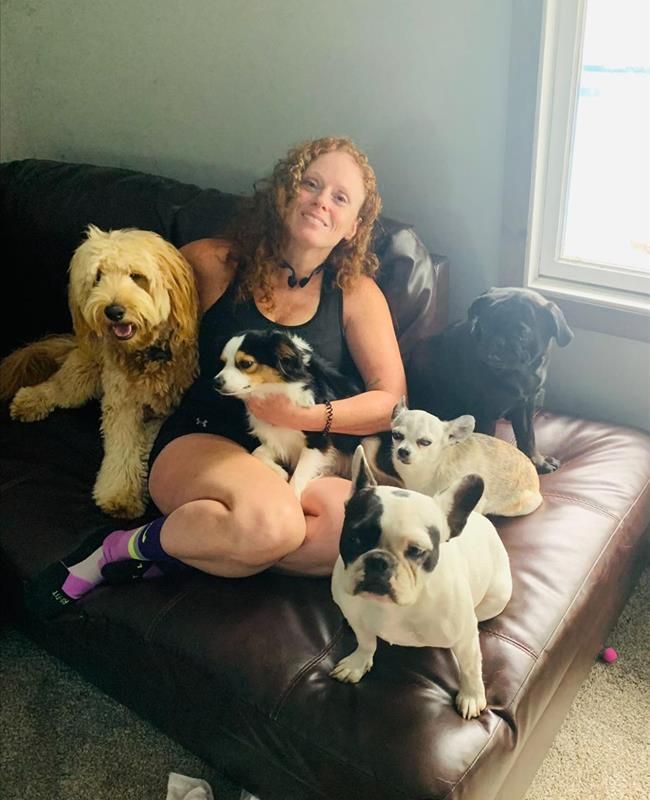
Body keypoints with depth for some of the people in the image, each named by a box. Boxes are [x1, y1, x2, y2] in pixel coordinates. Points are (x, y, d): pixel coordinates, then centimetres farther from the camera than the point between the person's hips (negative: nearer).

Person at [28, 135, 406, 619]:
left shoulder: (356, 294, 4)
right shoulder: (215, 264, 3)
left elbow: (392, 402, -3)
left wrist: (306, 415, -17)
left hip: (294, 468, 3)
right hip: (199, 444, -2)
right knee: (271, 523, -38)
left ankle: (157, 551, -18)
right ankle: (124, 548, -11)